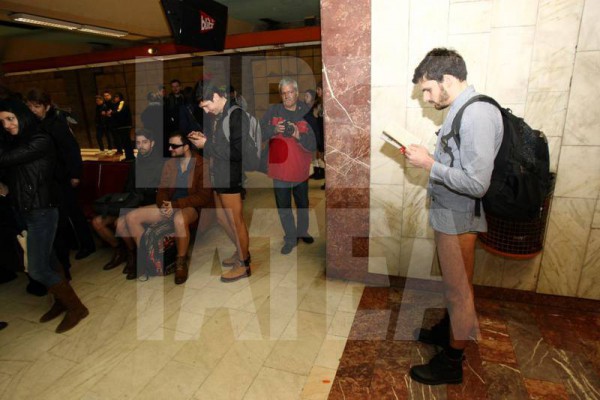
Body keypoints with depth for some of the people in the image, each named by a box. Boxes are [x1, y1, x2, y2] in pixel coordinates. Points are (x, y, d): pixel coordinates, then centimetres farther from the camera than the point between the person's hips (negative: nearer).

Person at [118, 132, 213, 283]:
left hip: (191, 207, -6)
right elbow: (162, 190, 11)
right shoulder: (169, 164, 9)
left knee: (179, 219, -41)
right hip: (169, 206, 7)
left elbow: (203, 196, -15)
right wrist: (163, 205, -13)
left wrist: (175, 204, -21)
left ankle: (181, 263, -20)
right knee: (131, 217, -8)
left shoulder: (202, 165, -9)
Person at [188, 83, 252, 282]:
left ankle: (243, 264, 20)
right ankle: (241, 251, 38)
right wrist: (205, 138, 5)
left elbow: (237, 152, -23)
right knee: (222, 218, 19)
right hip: (219, 177, 9)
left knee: (236, 221, 3)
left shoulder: (236, 115, -17)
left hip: (231, 179, -9)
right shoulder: (220, 116, 11)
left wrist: (207, 144, -16)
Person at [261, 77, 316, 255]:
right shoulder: (273, 111, -3)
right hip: (279, 169, 0)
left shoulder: (306, 113, -6)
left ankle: (302, 232, 43)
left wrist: (298, 135, -28)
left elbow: (312, 146, -11)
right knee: (284, 207, 8)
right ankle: (290, 239, 28)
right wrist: (274, 129, -27)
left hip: (301, 170, 1)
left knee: (303, 205, 19)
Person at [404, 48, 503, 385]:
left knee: (459, 289, 7)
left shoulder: (477, 115, -23)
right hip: (449, 214, 9)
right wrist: (428, 158, 4)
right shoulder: (461, 109, 7)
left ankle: (452, 363, 26)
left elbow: (477, 184, -28)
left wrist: (429, 164, -21)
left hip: (458, 218, -9)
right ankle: (449, 330, 46)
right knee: (453, 283, 24)